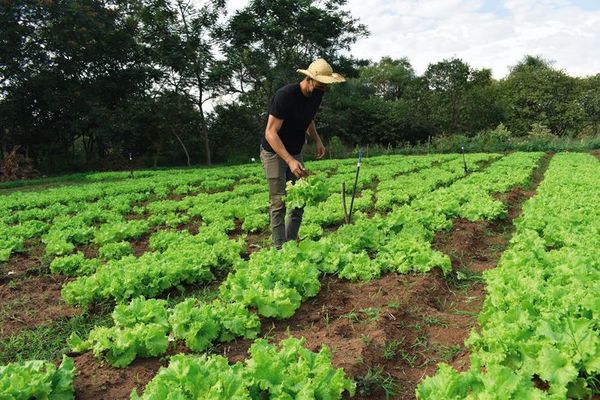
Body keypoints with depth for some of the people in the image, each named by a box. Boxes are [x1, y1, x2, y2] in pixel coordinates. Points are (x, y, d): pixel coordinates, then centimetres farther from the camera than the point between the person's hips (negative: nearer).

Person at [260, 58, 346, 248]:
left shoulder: (316, 95, -2)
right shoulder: (285, 95, -25)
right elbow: (270, 132, -28)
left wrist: (317, 140, 1)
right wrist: (289, 160, -38)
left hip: (295, 154, 7)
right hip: (274, 153, -7)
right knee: (279, 203, -8)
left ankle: (291, 243, 14)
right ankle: (280, 249, -2)